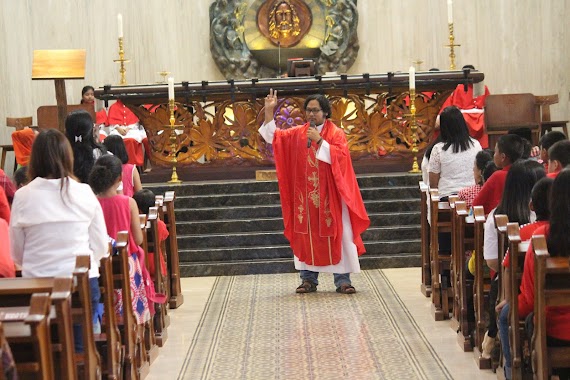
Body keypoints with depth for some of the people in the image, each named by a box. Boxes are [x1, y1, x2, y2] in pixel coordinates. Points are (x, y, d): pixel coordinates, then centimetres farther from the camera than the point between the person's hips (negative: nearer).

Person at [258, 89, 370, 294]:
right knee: (306, 235, 4)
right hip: (305, 196, 3)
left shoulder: (336, 133, -2)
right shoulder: (297, 133, 8)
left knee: (336, 234, -2)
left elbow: (339, 156, -15)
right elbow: (273, 136, 5)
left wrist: (319, 141, -21)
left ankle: (342, 280, 2)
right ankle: (309, 279, 11)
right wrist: (269, 112, -5)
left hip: (329, 195, -3)